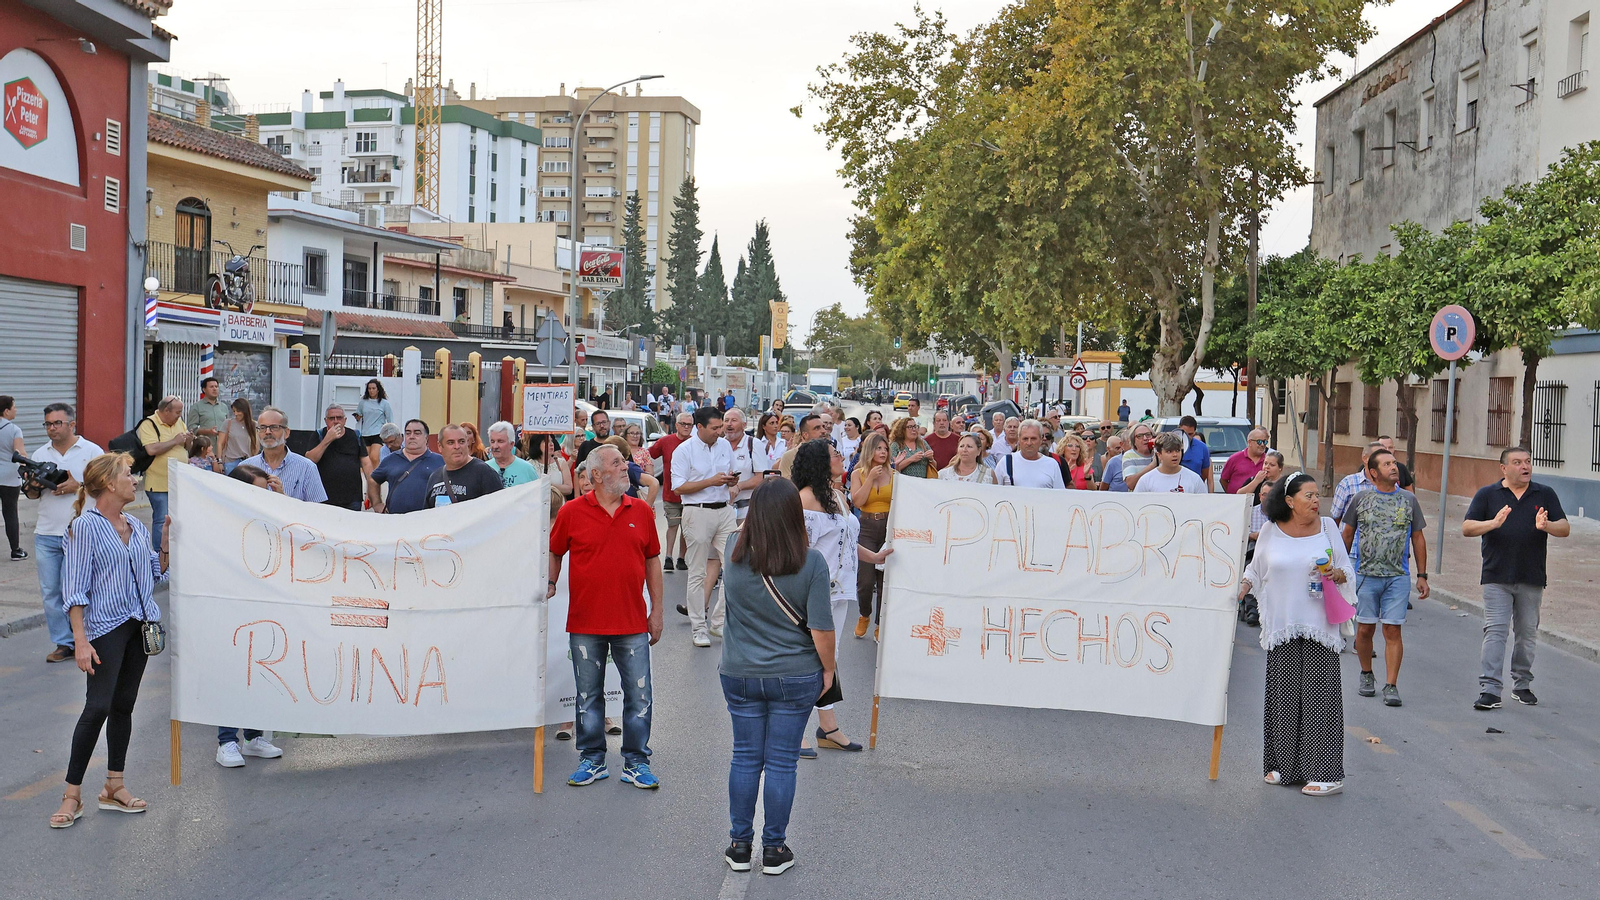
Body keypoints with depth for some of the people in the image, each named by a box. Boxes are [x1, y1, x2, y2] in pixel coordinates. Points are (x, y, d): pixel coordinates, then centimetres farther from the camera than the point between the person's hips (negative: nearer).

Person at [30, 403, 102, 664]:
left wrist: (77, 487, -16)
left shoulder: (92, 451, -1)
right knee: (50, 592, 5)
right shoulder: (40, 454, 13)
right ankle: (63, 643, 14)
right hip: (46, 534, 5)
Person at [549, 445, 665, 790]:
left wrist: (657, 611, 7)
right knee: (589, 696, 10)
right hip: (585, 624, -1)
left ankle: (636, 762, 17)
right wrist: (549, 586, -1)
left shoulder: (641, 511, 3)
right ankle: (592, 760, 24)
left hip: (632, 623, 1)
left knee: (639, 696, 4)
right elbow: (554, 553, 10)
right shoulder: (572, 512, -3)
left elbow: (652, 561, 9)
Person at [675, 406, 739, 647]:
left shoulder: (725, 446, 11)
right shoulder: (684, 450, -5)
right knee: (697, 572, 1)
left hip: (724, 510, 5)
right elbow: (678, 487, -10)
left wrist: (731, 480, -1)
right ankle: (699, 627, 10)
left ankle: (719, 622, 8)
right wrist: (711, 481, -16)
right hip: (698, 512, -5)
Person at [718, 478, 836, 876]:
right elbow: (821, 628, -15)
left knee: (745, 757, 14)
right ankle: (774, 849, 18)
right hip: (795, 677, -2)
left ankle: (740, 844, 23)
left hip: (740, 675, 2)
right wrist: (828, 668, 0)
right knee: (781, 762, 8)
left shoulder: (734, 552, -9)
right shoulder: (811, 563, -18)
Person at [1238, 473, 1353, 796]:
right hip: (1281, 628, 1)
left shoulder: (1327, 527, 4)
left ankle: (1324, 773, 1)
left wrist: (1337, 574, -13)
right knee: (1282, 696, 6)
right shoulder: (1271, 530, 4)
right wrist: (1239, 592, -1)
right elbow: (1255, 569, 15)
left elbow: (1347, 570, 9)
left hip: (1319, 627, -1)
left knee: (1319, 696, -4)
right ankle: (1283, 766, 19)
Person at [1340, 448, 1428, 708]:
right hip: (1366, 575, 0)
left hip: (1398, 577, 0)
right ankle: (1367, 675, 24)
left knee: (1392, 630, -4)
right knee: (1365, 628, 4)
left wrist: (1422, 575, 8)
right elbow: (1348, 535, 12)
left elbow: (1418, 538, 12)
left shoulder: (1408, 499, 7)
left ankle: (1391, 685, 0)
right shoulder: (1361, 499, 5)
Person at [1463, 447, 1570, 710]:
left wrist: (1546, 526, -19)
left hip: (1532, 579, 2)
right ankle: (1490, 690, -11)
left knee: (1527, 633, 11)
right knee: (1495, 631, -8)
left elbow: (1565, 528, 3)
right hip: (1496, 577, -2)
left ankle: (1522, 684, 25)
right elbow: (1467, 528, -4)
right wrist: (1493, 523, -23)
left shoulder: (1545, 495, 8)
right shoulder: (1487, 495, 4)